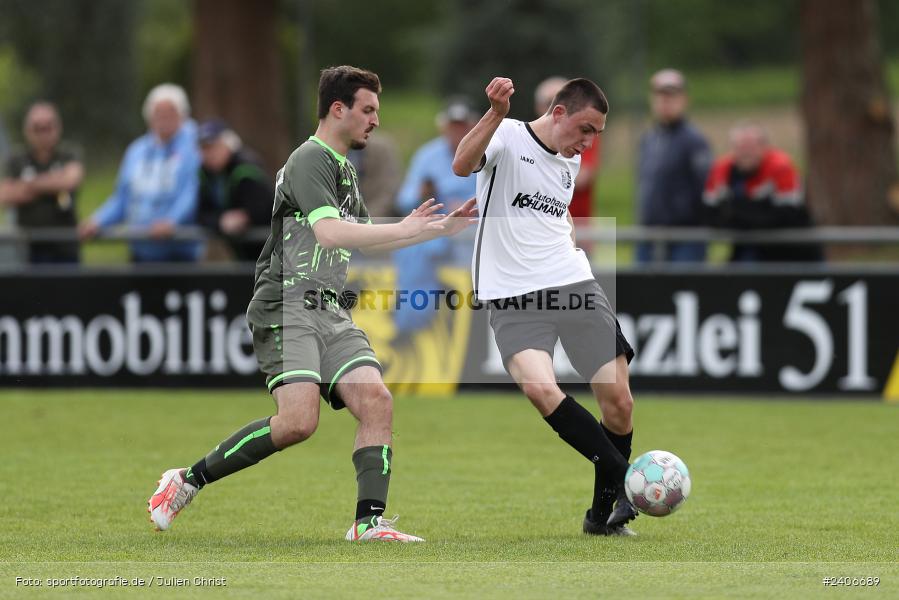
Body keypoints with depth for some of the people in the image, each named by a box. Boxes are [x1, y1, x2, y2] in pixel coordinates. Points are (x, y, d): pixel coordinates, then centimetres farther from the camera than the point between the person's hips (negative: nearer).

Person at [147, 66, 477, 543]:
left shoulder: (344, 168, 22)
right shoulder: (310, 159, -9)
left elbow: (363, 239, 34)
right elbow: (329, 233, -24)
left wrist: (439, 229, 29)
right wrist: (403, 230, -20)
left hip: (331, 314, 9)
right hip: (287, 307, -9)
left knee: (376, 401, -11)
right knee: (298, 421, -22)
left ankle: (369, 521, -13)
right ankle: (187, 481, -7)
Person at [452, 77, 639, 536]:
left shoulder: (571, 162, 16)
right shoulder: (508, 137, -5)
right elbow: (462, 166, -27)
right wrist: (496, 113, -37)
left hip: (576, 288, 6)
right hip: (514, 297, -6)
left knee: (618, 401, -3)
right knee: (539, 387, -29)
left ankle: (604, 513, 14)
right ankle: (625, 480, -21)